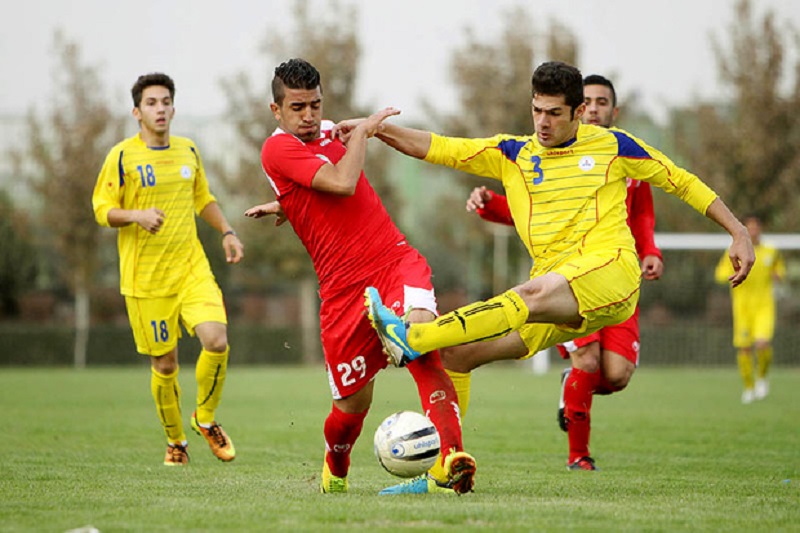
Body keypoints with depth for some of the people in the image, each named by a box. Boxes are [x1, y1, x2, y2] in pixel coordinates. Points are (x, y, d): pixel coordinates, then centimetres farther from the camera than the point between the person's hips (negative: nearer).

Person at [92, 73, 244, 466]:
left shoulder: (188, 151, 11)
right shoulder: (122, 156, -5)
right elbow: (102, 210, -3)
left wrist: (226, 232, 13)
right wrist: (137, 215, -21)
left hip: (192, 269, 3)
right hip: (145, 279, -3)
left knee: (216, 341, -17)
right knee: (164, 365, 1)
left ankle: (205, 419, 8)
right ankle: (176, 441, 24)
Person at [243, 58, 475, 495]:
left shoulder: (328, 133, 18)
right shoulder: (278, 149, -4)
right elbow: (342, 183, -19)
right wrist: (364, 128, -5)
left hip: (397, 261, 4)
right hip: (344, 286, -4)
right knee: (353, 403, 2)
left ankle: (449, 461, -41)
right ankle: (334, 471, 37)